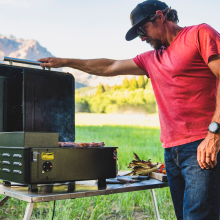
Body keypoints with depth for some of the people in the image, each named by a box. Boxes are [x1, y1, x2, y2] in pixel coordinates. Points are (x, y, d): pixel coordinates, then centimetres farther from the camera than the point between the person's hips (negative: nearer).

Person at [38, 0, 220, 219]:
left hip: (202, 148, -7)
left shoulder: (199, 33, 2)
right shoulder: (151, 59, 23)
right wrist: (64, 62, 33)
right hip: (172, 150, 7)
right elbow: (109, 67, 29)